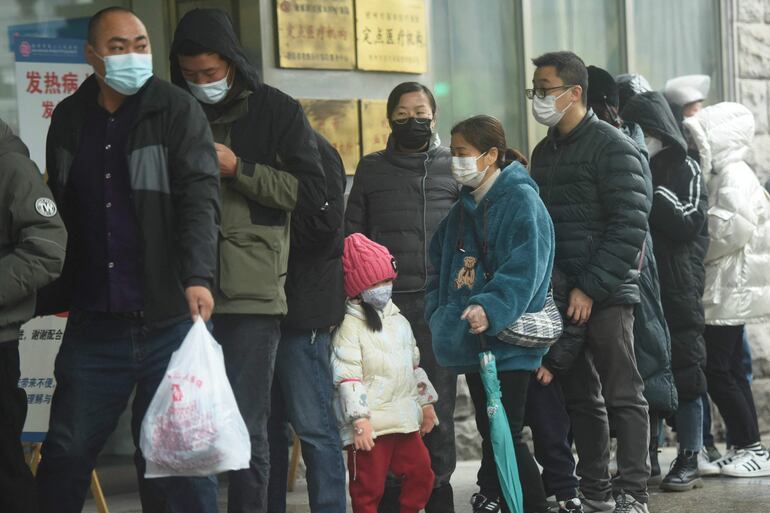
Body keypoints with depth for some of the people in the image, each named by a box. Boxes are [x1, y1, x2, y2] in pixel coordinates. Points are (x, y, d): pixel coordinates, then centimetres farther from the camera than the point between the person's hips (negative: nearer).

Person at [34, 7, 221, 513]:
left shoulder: (178, 112, -3)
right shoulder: (68, 120, 10)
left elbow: (200, 197, -14)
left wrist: (198, 276, -28)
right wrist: (47, 295, 17)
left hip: (170, 320, -3)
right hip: (93, 325, 4)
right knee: (65, 454, 6)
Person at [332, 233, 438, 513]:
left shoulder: (398, 320, 16)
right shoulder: (350, 325, -10)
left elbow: (414, 364, 24)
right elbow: (347, 376, -16)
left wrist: (425, 402, 23)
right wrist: (359, 419, -22)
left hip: (405, 419, 7)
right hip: (370, 424, -7)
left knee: (421, 473, 10)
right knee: (369, 487, -3)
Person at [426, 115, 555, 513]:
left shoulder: (521, 201, -9)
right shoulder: (464, 209, 17)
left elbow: (524, 268, -21)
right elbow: (441, 266, 25)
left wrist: (492, 308, -32)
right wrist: (437, 312, 10)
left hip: (507, 343, -8)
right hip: (470, 344, 8)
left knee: (504, 436, -10)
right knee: (489, 435, 12)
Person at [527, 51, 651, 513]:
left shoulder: (613, 147, -8)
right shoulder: (545, 151, 16)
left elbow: (630, 227, -14)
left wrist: (591, 288, -18)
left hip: (606, 296, -7)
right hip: (561, 296, 7)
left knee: (623, 396, -2)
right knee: (581, 397, 10)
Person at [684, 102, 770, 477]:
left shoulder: (735, 178, -14)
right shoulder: (723, 176, 16)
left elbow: (734, 231, -23)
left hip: (731, 290, -10)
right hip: (727, 289, 10)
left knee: (718, 369, -10)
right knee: (729, 368, 11)